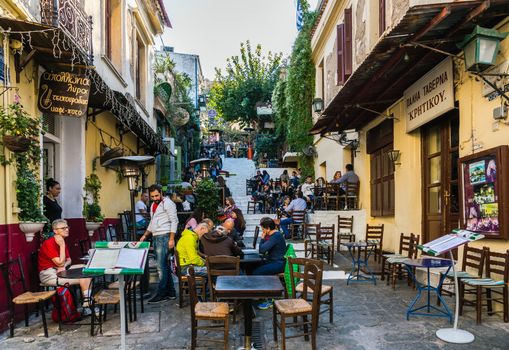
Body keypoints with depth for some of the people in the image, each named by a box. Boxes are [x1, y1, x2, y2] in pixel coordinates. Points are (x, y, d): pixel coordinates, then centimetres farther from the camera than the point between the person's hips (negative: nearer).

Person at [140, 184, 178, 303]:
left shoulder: (168, 203, -8)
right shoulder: (153, 205, 20)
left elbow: (174, 221, -13)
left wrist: (172, 239, -18)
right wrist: (145, 235, 19)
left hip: (164, 237, -9)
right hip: (155, 238, 9)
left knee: (161, 266, -9)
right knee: (164, 266, 11)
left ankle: (162, 294, -3)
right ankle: (171, 292, 17)